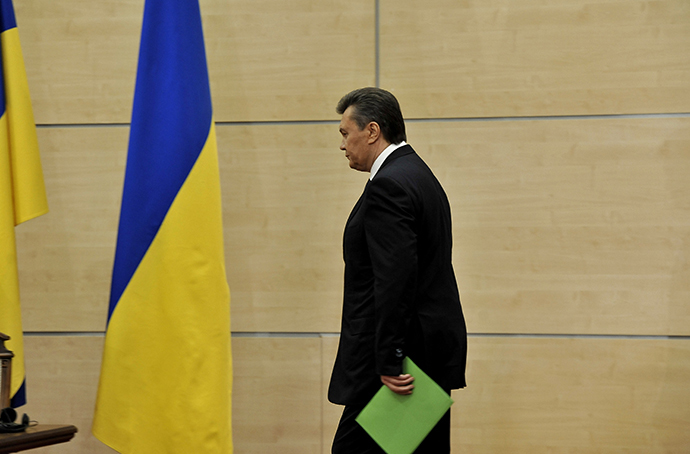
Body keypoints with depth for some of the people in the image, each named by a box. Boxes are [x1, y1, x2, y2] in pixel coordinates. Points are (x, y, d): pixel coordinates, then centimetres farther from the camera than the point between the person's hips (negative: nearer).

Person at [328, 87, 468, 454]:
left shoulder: (388, 186, -15)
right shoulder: (420, 175, 17)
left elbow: (396, 281, -24)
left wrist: (389, 364, -23)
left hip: (401, 357, -10)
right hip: (433, 351, 10)